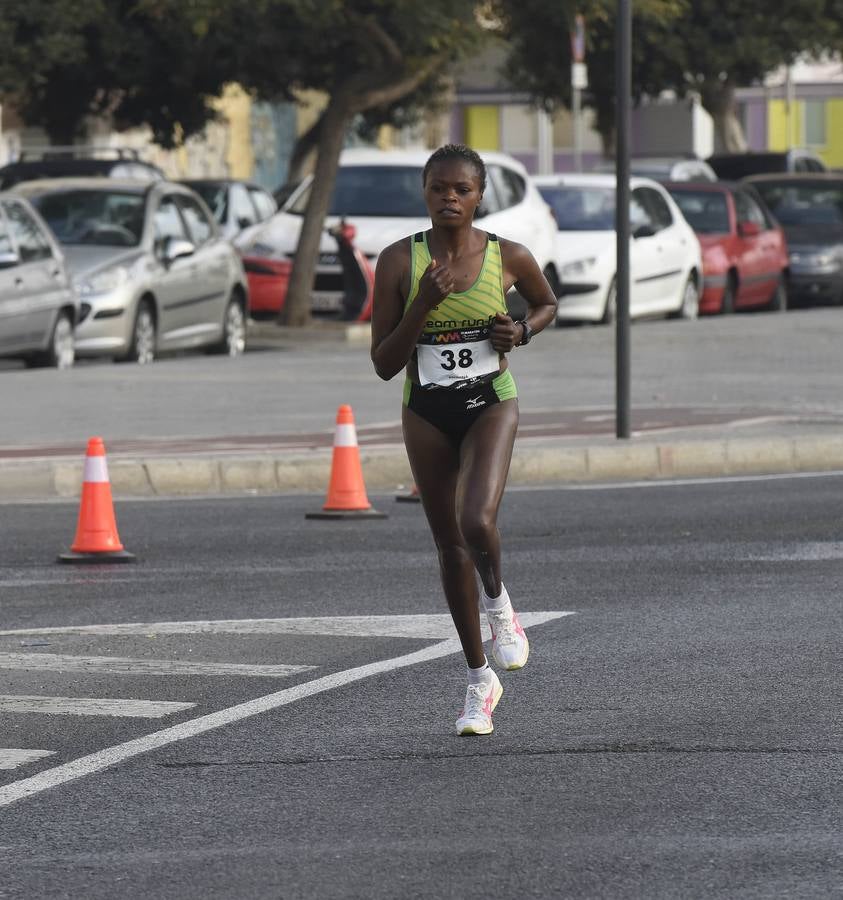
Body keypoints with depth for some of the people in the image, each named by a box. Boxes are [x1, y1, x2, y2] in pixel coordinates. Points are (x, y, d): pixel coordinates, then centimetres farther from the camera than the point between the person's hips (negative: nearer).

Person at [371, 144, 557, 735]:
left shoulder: (509, 258, -8)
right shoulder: (400, 262, -9)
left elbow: (548, 304, 15)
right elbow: (384, 364, -9)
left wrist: (521, 332, -7)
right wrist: (423, 303, -22)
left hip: (490, 404, -2)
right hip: (426, 413, 2)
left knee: (477, 523, -26)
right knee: (450, 546, 10)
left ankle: (498, 603, 9)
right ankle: (480, 682, 25)